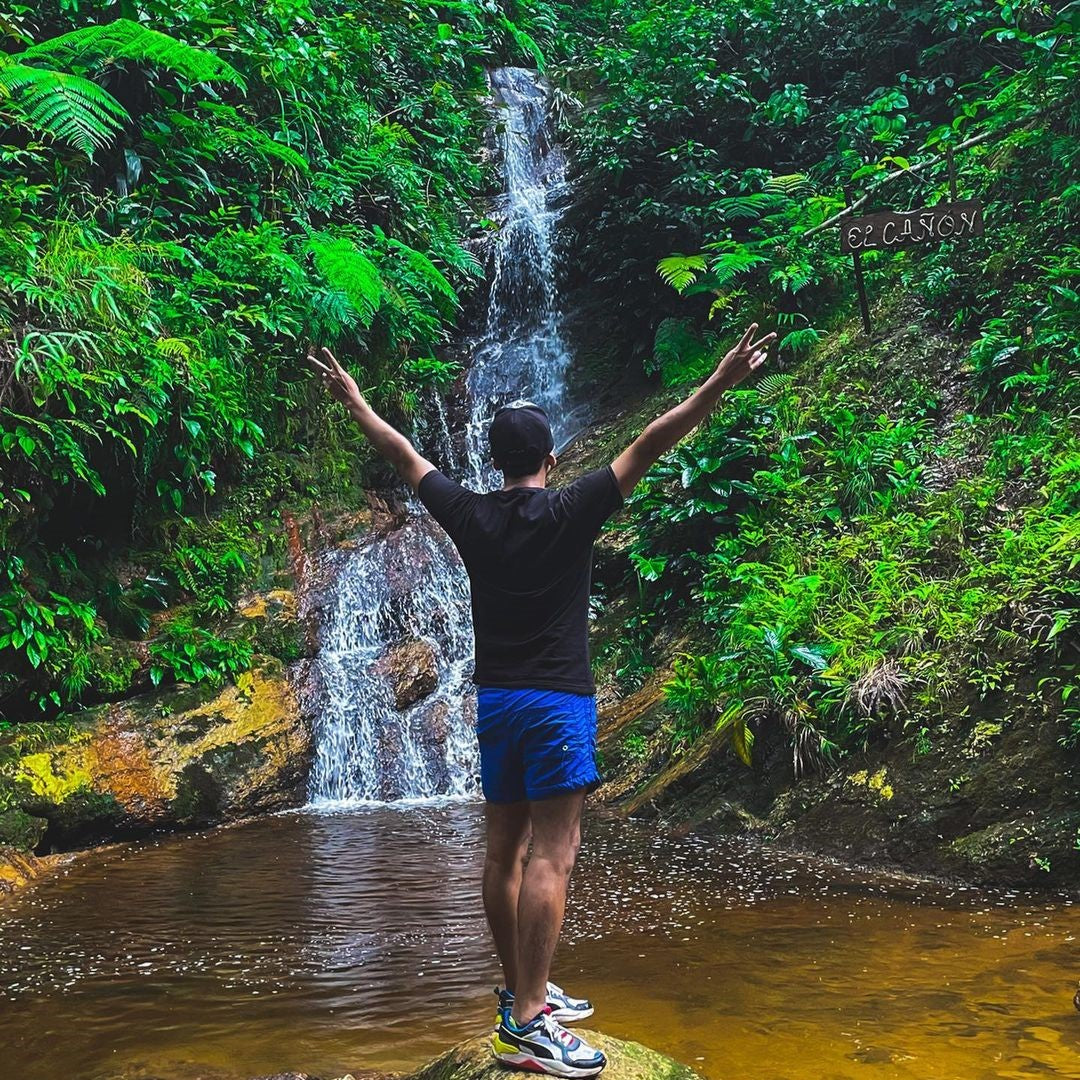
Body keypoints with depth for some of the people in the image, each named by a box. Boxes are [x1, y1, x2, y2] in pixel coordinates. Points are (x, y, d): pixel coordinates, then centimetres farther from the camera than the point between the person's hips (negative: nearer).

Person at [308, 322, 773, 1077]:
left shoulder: (469, 515, 4)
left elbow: (403, 456, 15)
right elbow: (648, 448, -13)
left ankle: (524, 992, 23)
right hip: (557, 701, -6)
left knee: (506, 850, 12)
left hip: (494, 700, 6)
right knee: (551, 855, -7)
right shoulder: (572, 511, -8)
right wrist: (720, 385, -14)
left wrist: (352, 399, 29)